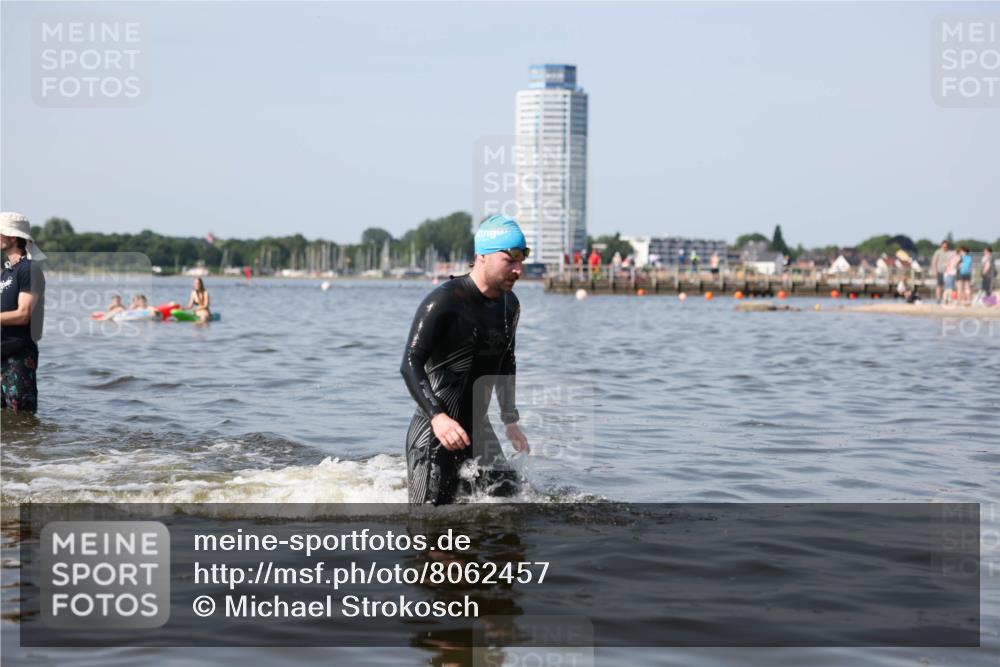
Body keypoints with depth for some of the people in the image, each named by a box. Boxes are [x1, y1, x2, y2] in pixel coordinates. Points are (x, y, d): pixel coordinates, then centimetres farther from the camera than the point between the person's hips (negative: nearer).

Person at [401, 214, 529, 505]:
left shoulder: (510, 306, 8)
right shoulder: (444, 302, -17)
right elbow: (410, 364, -22)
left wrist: (510, 421, 18)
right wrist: (437, 416, -34)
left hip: (477, 426, 7)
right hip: (434, 428, -7)